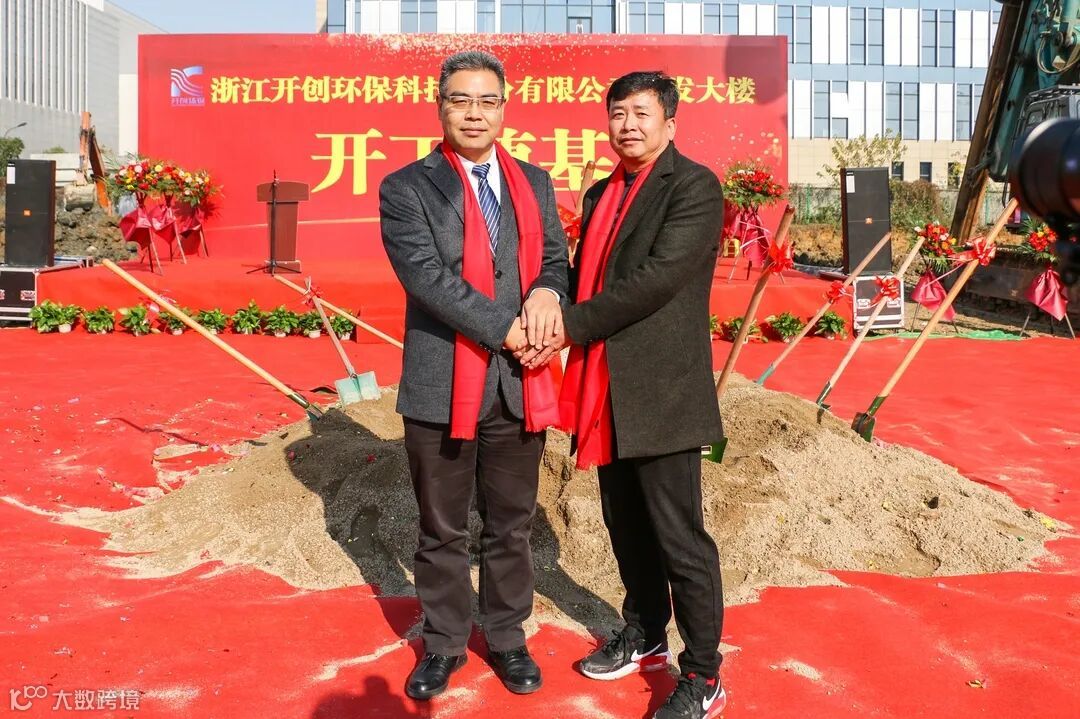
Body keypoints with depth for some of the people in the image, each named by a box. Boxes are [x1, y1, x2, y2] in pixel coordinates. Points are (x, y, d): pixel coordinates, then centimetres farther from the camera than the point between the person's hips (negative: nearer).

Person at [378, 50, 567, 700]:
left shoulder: (535, 182, 12)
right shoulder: (406, 189, -3)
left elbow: (556, 256, 8)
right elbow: (428, 277, -14)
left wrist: (546, 292, -16)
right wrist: (506, 330, -18)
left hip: (520, 385, 3)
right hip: (443, 385, -3)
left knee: (512, 526, 14)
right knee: (443, 531, 12)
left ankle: (507, 637, 32)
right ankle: (445, 644, 29)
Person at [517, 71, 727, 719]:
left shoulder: (694, 187, -8)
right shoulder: (601, 193, 17)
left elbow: (658, 277, -19)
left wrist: (571, 326, -17)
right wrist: (553, 322, -5)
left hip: (661, 393, -8)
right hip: (606, 391, 8)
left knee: (678, 537, -1)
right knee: (626, 526, 18)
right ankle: (645, 637, 37)